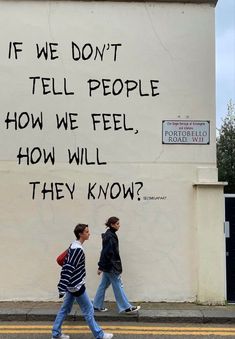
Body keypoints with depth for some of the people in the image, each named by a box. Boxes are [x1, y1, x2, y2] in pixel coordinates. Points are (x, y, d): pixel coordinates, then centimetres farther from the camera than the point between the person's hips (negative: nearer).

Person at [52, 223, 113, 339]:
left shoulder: (74, 245, 5)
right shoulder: (78, 249, -25)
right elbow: (68, 268, -28)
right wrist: (62, 288, -29)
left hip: (72, 284, 9)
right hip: (76, 285, -9)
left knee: (65, 308, 16)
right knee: (88, 310, 3)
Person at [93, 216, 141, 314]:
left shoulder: (110, 235, 10)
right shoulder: (110, 236, -20)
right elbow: (105, 252, -22)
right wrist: (101, 267, -22)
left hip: (108, 266, 10)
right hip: (111, 266, -10)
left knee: (103, 285, 15)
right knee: (118, 286, -1)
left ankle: (97, 306, 23)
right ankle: (127, 308, 8)